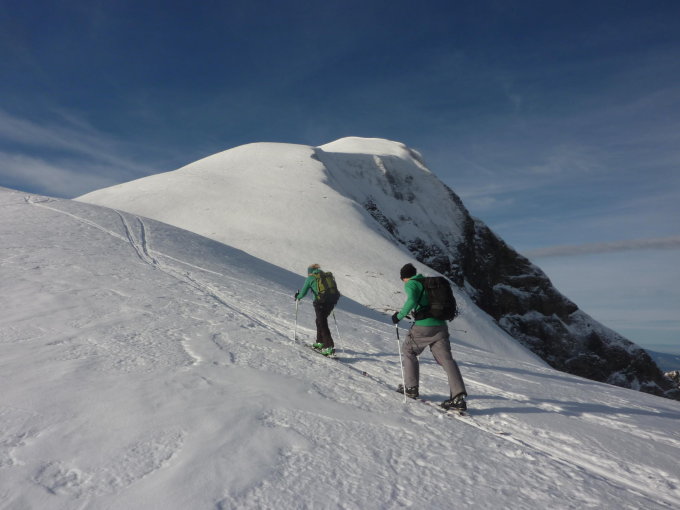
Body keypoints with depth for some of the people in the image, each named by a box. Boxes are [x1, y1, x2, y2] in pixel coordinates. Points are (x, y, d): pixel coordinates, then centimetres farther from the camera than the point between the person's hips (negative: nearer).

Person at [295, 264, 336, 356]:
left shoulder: (310, 278, 6)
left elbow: (303, 293, 5)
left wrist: (298, 297, 26)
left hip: (320, 302, -6)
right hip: (331, 302, 6)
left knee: (323, 324, 0)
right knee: (320, 321, 23)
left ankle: (330, 347, -7)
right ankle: (320, 342, 31)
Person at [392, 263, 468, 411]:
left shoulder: (410, 284, -1)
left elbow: (412, 300, -22)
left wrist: (400, 316, -11)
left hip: (423, 327, -6)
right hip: (441, 325, 6)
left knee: (408, 351, 18)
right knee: (447, 359, 1)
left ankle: (411, 388, 21)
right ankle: (459, 397, -11)